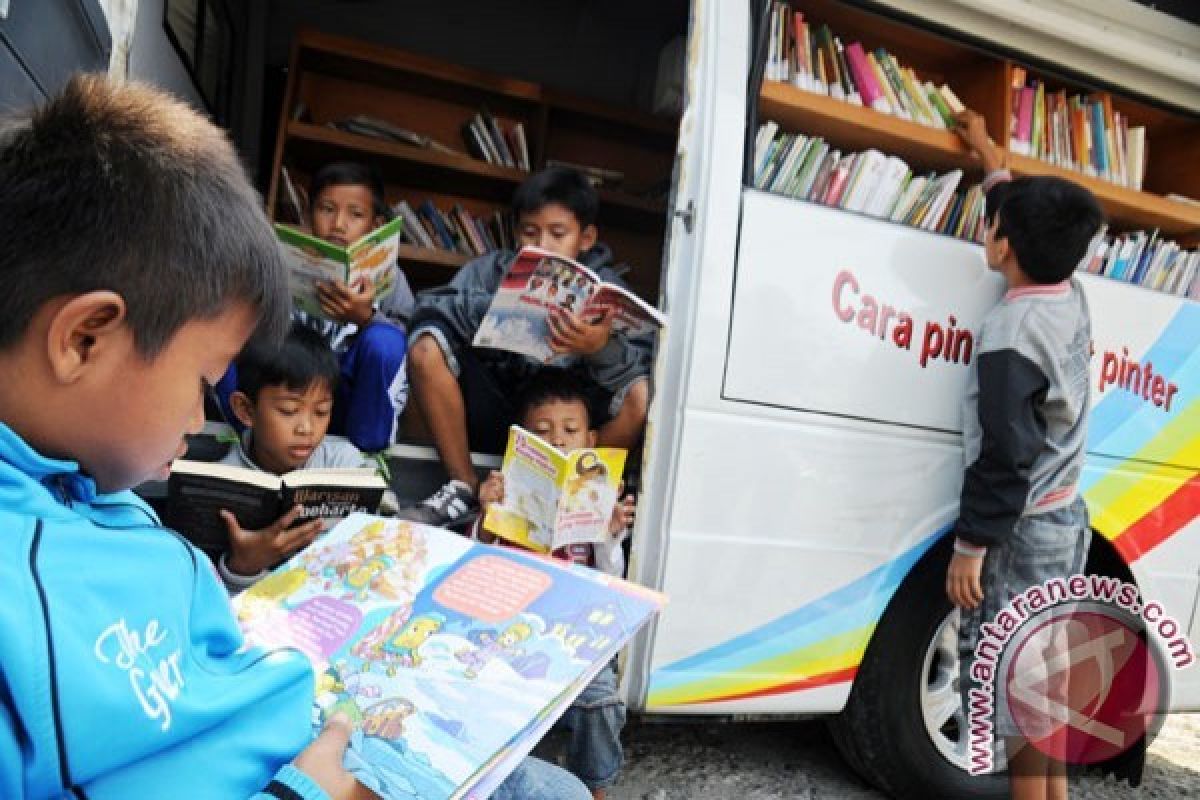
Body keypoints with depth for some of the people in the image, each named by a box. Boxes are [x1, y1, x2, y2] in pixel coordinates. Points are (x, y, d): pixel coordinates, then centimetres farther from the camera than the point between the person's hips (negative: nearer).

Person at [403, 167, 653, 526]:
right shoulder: (493, 270, -3)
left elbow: (645, 369, -21)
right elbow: (426, 308, -19)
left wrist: (602, 348, -43)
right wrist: (493, 309, -36)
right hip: (497, 413, 1)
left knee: (643, 396, -25)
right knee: (426, 346, -18)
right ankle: (465, 488, -6)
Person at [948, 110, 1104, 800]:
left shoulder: (1012, 331, -22)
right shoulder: (1072, 297, 3)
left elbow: (1004, 454, -22)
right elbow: (1036, 220, 24)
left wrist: (970, 544, -16)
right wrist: (989, 157, 35)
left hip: (1022, 528, -9)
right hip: (1067, 517, 9)